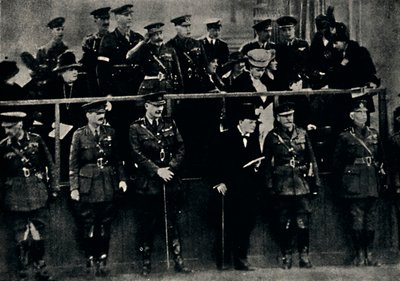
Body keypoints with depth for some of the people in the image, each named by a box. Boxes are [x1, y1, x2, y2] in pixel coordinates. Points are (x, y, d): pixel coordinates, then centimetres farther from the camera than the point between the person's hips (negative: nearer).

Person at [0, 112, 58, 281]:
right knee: (20, 237, 3)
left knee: (38, 233, 9)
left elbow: (49, 164, 7)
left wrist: (52, 186, 6)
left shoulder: (36, 140, -1)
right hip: (15, 199, -1)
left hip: (37, 194, 1)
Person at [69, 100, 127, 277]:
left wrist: (122, 179, 2)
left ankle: (102, 261, 14)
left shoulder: (110, 133, 6)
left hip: (108, 185, 3)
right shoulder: (79, 135, -3)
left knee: (105, 226, 6)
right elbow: (73, 164, -3)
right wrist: (74, 187, -8)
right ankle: (90, 261, 12)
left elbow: (117, 159, 12)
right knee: (89, 226, 1)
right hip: (88, 186, -3)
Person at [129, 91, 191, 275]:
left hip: (171, 182, 3)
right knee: (146, 225, 3)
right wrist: (157, 170, -14)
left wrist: (171, 168, -8)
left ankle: (178, 261, 9)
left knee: (173, 224, 6)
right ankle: (146, 263, 12)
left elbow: (181, 149, 7)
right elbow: (137, 155, -8)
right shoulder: (136, 128, -1)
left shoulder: (170, 124, 10)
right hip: (147, 184, -3)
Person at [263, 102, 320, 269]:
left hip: (302, 184, 1)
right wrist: (270, 185, -2)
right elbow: (267, 162, 4)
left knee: (303, 223, 0)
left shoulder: (302, 134, 8)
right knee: (284, 224, 3)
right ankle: (286, 256, 14)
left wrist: (315, 181, 7)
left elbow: (311, 159, 12)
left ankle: (304, 256, 10)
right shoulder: (272, 137, 3)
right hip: (282, 186, -1)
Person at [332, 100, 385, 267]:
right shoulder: (345, 137, 0)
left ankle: (369, 253, 13)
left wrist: (379, 169, 9)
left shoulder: (374, 134, 11)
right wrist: (342, 184, 1)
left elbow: (381, 157, 19)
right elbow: (337, 163, 2)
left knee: (371, 221, 6)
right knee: (357, 221, -3)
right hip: (354, 187, -4)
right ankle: (359, 254, 5)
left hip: (372, 186, 4)